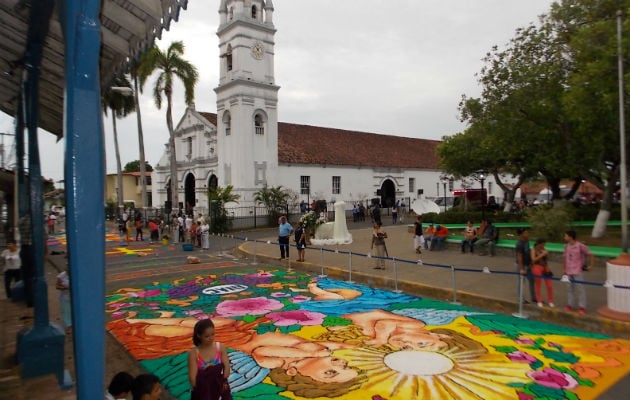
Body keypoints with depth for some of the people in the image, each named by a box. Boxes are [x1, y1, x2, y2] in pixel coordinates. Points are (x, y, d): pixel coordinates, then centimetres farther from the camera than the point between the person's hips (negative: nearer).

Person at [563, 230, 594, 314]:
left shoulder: (580, 246, -12)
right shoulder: (566, 246, 5)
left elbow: (590, 254, -6)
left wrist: (591, 265, -7)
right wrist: (565, 269, 15)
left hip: (578, 271, -6)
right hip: (569, 271, 6)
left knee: (580, 289, 0)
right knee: (570, 289, 13)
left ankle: (582, 307, 8)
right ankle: (570, 305, 22)